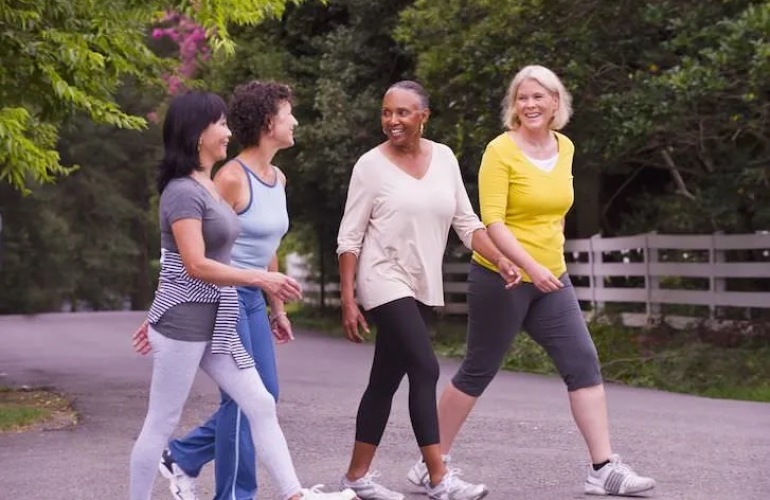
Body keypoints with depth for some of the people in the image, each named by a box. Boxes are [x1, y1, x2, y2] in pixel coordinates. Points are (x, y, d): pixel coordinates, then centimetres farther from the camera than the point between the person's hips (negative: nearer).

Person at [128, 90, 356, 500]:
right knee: (161, 424, 1)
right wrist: (260, 278, -21)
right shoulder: (183, 191, -15)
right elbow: (196, 265, -22)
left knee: (261, 406, 3)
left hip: (217, 322, 9)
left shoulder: (209, 187, 14)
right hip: (184, 322, -9)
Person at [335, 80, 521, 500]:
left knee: (386, 380, 10)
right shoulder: (371, 165, -8)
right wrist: (347, 300, -10)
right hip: (386, 280, -5)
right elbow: (349, 237, -6)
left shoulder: (444, 158, 5)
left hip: (423, 286, 5)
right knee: (425, 370, -16)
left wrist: (501, 260, -6)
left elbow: (466, 222, 8)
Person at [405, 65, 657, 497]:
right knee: (478, 372, 2)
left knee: (584, 364, -3)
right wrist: (531, 267, -30)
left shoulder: (565, 148, 6)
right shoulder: (501, 151, -13)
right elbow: (492, 221, -20)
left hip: (551, 278, 6)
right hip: (501, 277, -6)